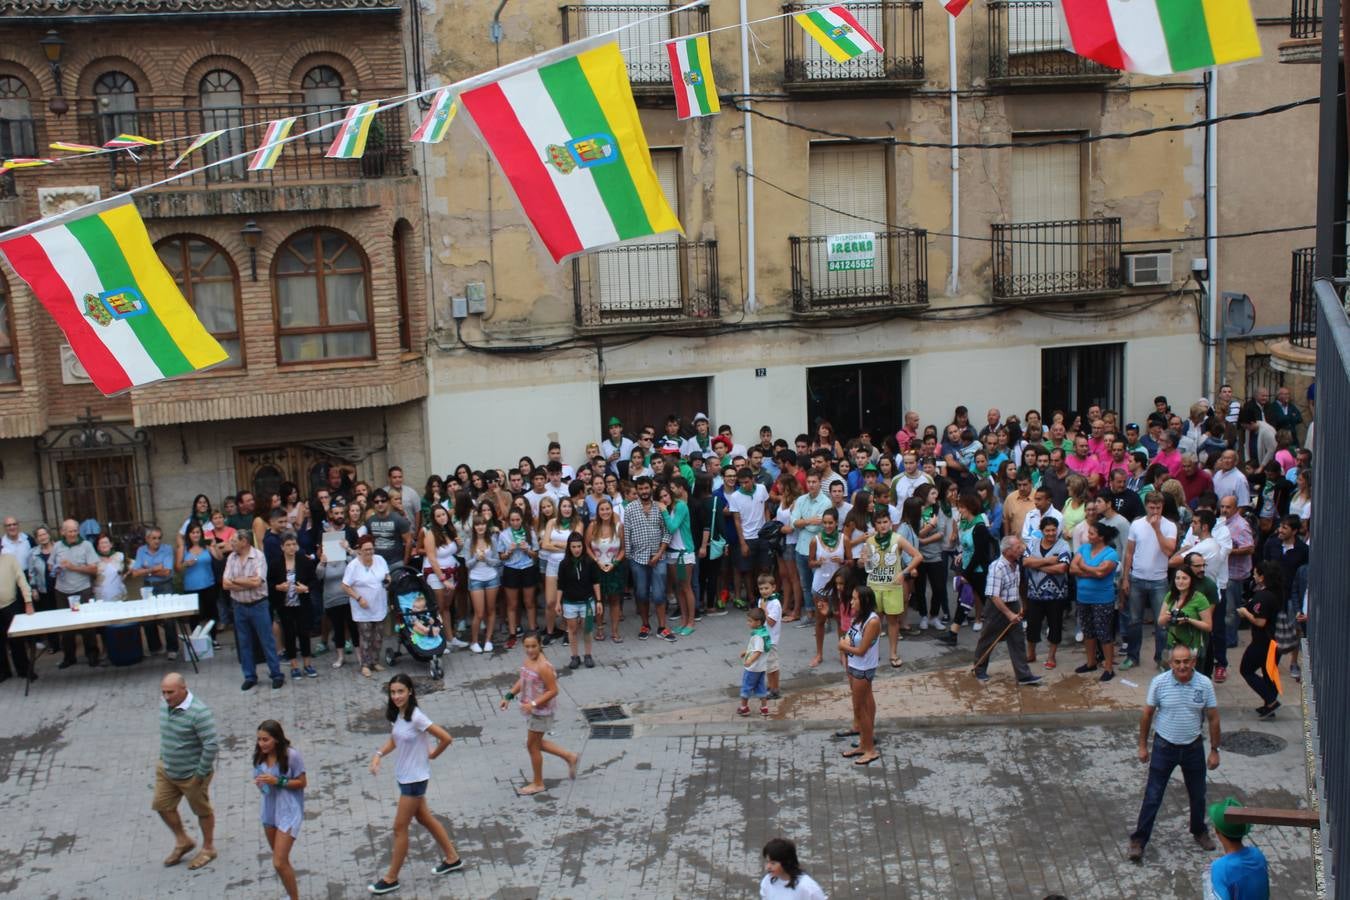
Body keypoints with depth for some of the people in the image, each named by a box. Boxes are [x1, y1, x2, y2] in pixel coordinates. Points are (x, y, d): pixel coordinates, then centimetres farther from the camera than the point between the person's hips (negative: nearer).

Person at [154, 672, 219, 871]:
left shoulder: (199, 712, -29)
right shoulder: (164, 704, -5)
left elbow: (212, 745, -27)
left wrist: (201, 773, -22)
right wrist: (163, 757, 14)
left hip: (191, 774, -7)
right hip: (166, 769, 7)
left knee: (202, 810, 12)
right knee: (162, 805, 16)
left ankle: (208, 849, 32)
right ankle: (183, 842, 38)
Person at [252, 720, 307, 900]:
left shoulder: (292, 755, -20)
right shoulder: (259, 755, -3)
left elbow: (302, 782, -12)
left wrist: (278, 781, -24)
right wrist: (259, 782, -11)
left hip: (288, 812, -6)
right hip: (269, 809, 6)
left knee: (279, 863, -10)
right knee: (280, 860, 19)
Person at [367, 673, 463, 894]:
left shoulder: (416, 717, -26)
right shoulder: (398, 714, -1)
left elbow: (446, 738, -24)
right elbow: (394, 740, 16)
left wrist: (433, 754, -9)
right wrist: (379, 755, 0)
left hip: (415, 778, -9)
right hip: (405, 776, 9)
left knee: (400, 827, 2)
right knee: (424, 818, 20)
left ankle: (391, 879, 16)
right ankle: (452, 858, 35)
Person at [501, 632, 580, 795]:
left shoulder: (543, 667, -27)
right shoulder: (527, 660, -1)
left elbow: (553, 691, -24)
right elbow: (522, 680, 14)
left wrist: (534, 704, -29)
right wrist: (509, 696, 4)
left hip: (540, 711, -9)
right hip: (531, 710, 9)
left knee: (532, 746, 6)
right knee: (536, 743, 21)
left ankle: (538, 784, 25)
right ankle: (570, 757, 35)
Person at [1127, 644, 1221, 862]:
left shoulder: (1205, 684, -11)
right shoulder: (1159, 683, -14)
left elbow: (1213, 718, -1)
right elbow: (1147, 715, -3)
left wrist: (1214, 750, 1)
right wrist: (1142, 745, 1)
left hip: (1193, 747, 2)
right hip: (1164, 746, -2)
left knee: (1198, 795, 18)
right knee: (1152, 797, 1)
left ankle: (1200, 832, 43)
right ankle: (1139, 840, 11)